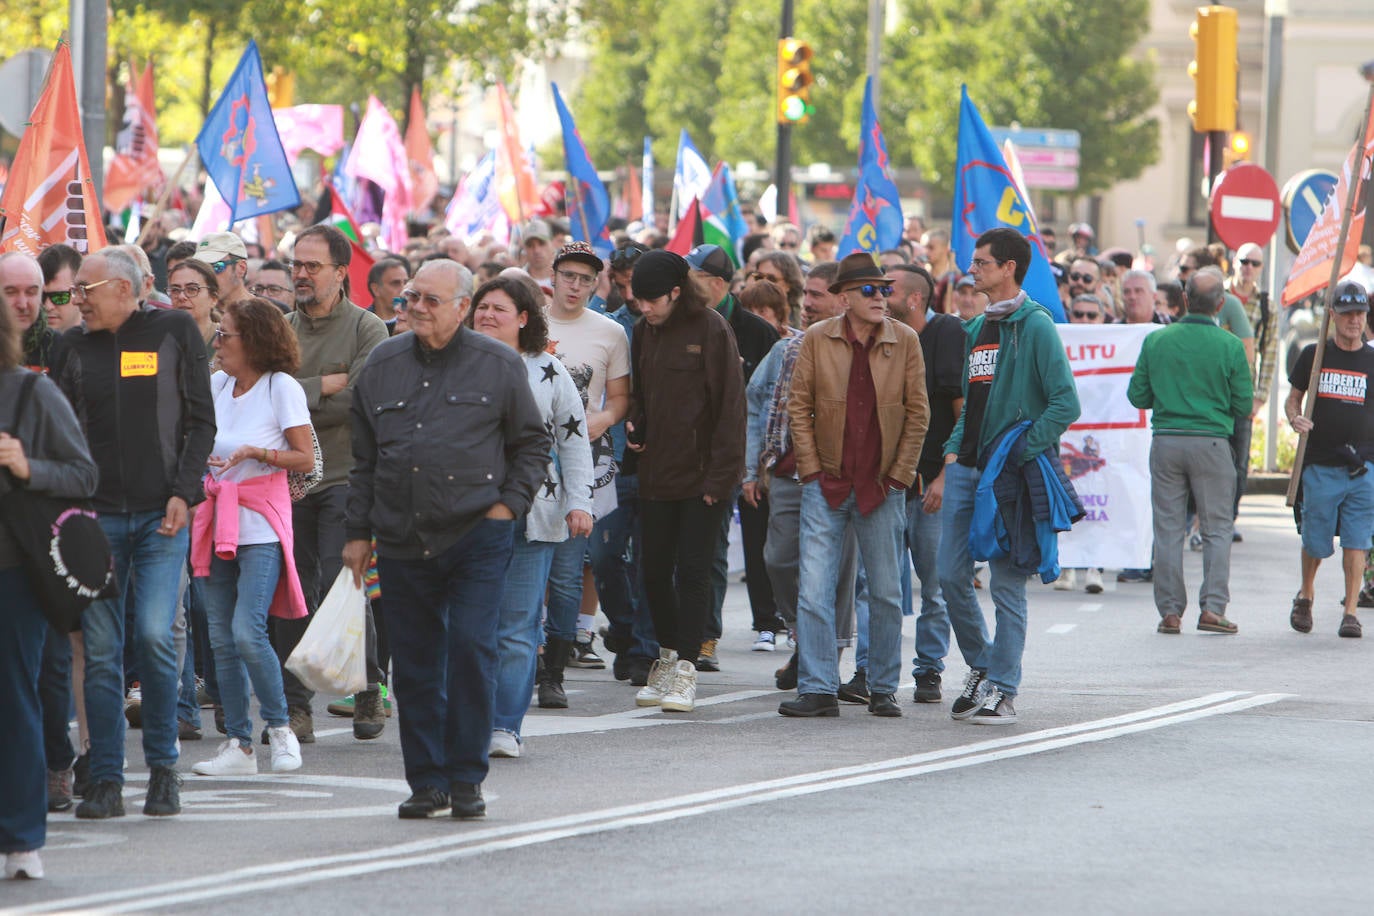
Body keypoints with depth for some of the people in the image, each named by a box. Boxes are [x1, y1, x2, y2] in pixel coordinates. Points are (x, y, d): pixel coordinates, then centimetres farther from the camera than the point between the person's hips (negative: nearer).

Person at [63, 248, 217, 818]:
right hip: (98, 514, 2)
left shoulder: (174, 332, 4)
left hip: (162, 514, -2)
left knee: (155, 635, -13)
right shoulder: (73, 346, 9)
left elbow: (201, 421, 4)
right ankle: (106, 781, 4)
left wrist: (183, 492, -7)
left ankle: (163, 767, 3)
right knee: (100, 649, -1)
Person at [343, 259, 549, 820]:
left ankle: (466, 779, 0)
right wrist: (358, 531, 13)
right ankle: (426, 781, 12)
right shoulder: (382, 365, 11)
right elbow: (364, 458, 16)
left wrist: (510, 503, -2)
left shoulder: (499, 366, 3)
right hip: (402, 540, 3)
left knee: (471, 650, -10)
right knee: (415, 664, 4)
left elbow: (533, 443, 10)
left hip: (476, 536, -3)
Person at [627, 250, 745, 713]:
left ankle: (685, 669, -4)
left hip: (702, 476, -6)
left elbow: (730, 404, -11)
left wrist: (721, 474, -15)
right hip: (657, 475, 6)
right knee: (655, 571, 8)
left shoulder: (711, 330, -10)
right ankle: (667, 657, 23)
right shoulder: (644, 331, 9)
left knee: (692, 571, -6)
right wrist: (635, 428, 2)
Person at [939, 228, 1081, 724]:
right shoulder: (976, 329, 17)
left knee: (1006, 583, -3)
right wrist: (954, 449, 10)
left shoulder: (1035, 326, -7)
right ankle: (980, 668, 22)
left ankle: (1001, 690, 1)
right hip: (967, 469, 7)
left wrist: (1022, 451, -18)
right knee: (952, 575, 5)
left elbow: (1066, 402, -14)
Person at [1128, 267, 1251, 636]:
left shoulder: (1156, 341, -1)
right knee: (1217, 528, 6)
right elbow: (1243, 405, -2)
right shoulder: (1229, 346, -7)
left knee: (1168, 529, 7)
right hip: (1211, 442, -2)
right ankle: (1213, 608, -2)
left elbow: (1138, 396, 4)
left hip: (1166, 441, 2)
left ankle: (1170, 610, 7)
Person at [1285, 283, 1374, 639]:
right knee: (1315, 542, 6)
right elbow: (1293, 398, 14)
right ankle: (1305, 596, 32)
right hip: (1320, 464, 0)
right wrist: (1295, 418, -9)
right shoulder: (1314, 355, 6)